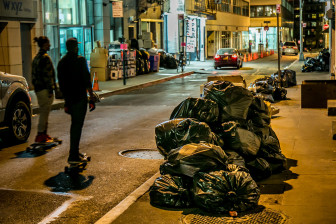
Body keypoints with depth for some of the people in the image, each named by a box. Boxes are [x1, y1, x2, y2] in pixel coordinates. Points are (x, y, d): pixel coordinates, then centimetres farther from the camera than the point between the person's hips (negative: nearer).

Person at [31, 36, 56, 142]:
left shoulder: (36, 57, 15)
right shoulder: (45, 57, -14)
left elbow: (34, 74, 18)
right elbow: (47, 75, -19)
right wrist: (50, 90, -17)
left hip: (38, 88, 10)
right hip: (44, 89, -10)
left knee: (43, 112, 16)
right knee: (44, 112, -5)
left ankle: (43, 134, 22)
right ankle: (40, 135, -3)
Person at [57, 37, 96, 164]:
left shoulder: (62, 62, 11)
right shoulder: (80, 60, -10)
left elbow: (61, 83, 14)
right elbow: (87, 80, -14)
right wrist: (92, 98, -9)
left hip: (69, 98, 7)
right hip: (79, 98, -7)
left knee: (75, 124, 19)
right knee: (77, 125, -4)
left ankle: (75, 152, 26)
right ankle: (73, 156, -3)